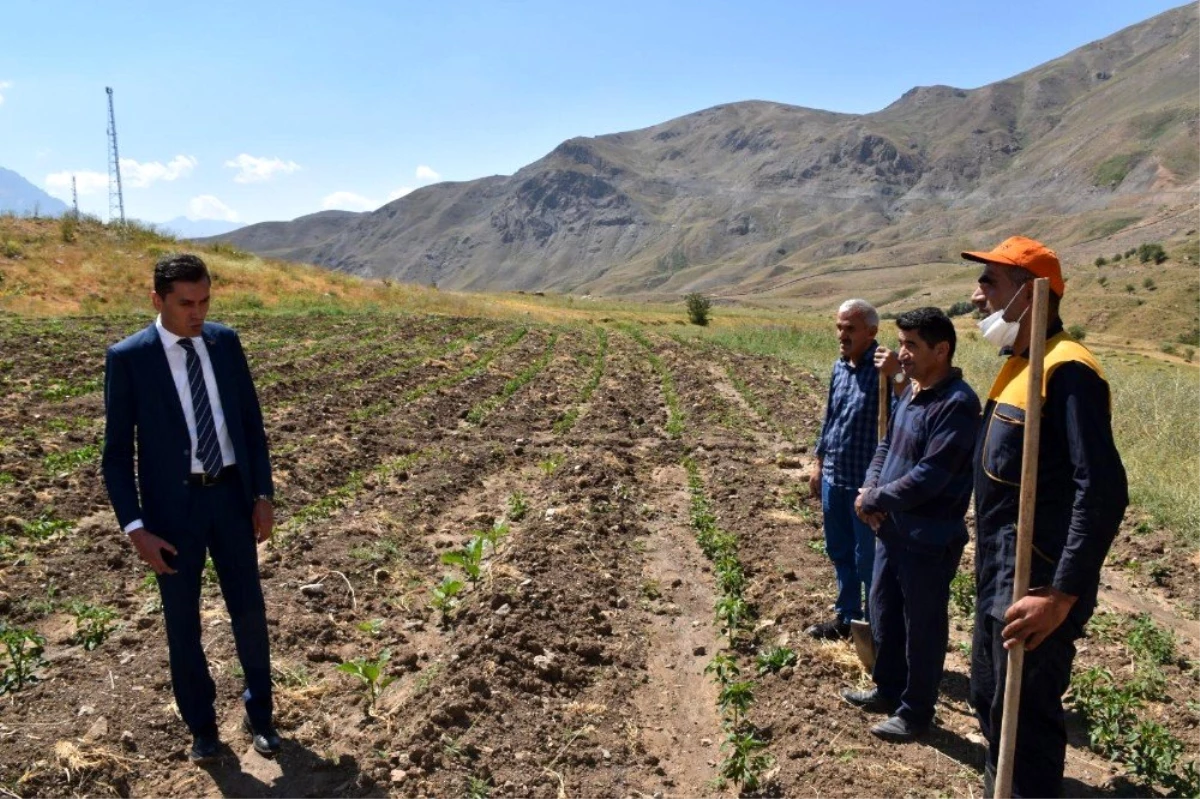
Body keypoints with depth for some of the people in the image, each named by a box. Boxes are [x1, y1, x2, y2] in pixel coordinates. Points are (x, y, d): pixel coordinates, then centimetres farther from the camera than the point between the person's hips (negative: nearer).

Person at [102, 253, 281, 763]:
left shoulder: (225, 342, 0)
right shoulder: (128, 358, -10)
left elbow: (251, 422, 6)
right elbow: (117, 452, -7)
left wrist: (263, 494, 1)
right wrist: (135, 529, -13)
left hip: (232, 497, 3)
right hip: (173, 506, -2)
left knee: (249, 611, 10)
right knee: (183, 623, 12)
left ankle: (259, 712, 33)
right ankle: (201, 724, 34)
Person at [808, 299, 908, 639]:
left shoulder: (885, 368, -16)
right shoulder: (839, 366, 6)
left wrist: (891, 377, -41)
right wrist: (819, 463, 17)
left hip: (866, 481, -7)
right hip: (833, 477, 7)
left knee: (868, 558, 7)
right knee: (839, 551, 19)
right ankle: (846, 616, 36)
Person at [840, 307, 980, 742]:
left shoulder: (957, 404, -23)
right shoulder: (911, 391, 6)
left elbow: (929, 477, -26)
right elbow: (887, 445, 15)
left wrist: (873, 500, -15)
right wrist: (870, 488, -3)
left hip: (929, 540, -9)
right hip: (893, 529, 9)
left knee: (922, 627, 8)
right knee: (883, 613, 21)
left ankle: (915, 713, 25)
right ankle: (888, 689, 41)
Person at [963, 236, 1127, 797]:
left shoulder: (1067, 370, -19)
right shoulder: (1016, 364, 11)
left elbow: (1104, 492, -26)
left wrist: (1062, 596, -29)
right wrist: (990, 568, 19)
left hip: (1035, 590, -10)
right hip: (998, 580, 10)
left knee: (1025, 722, 3)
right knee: (990, 702, 22)